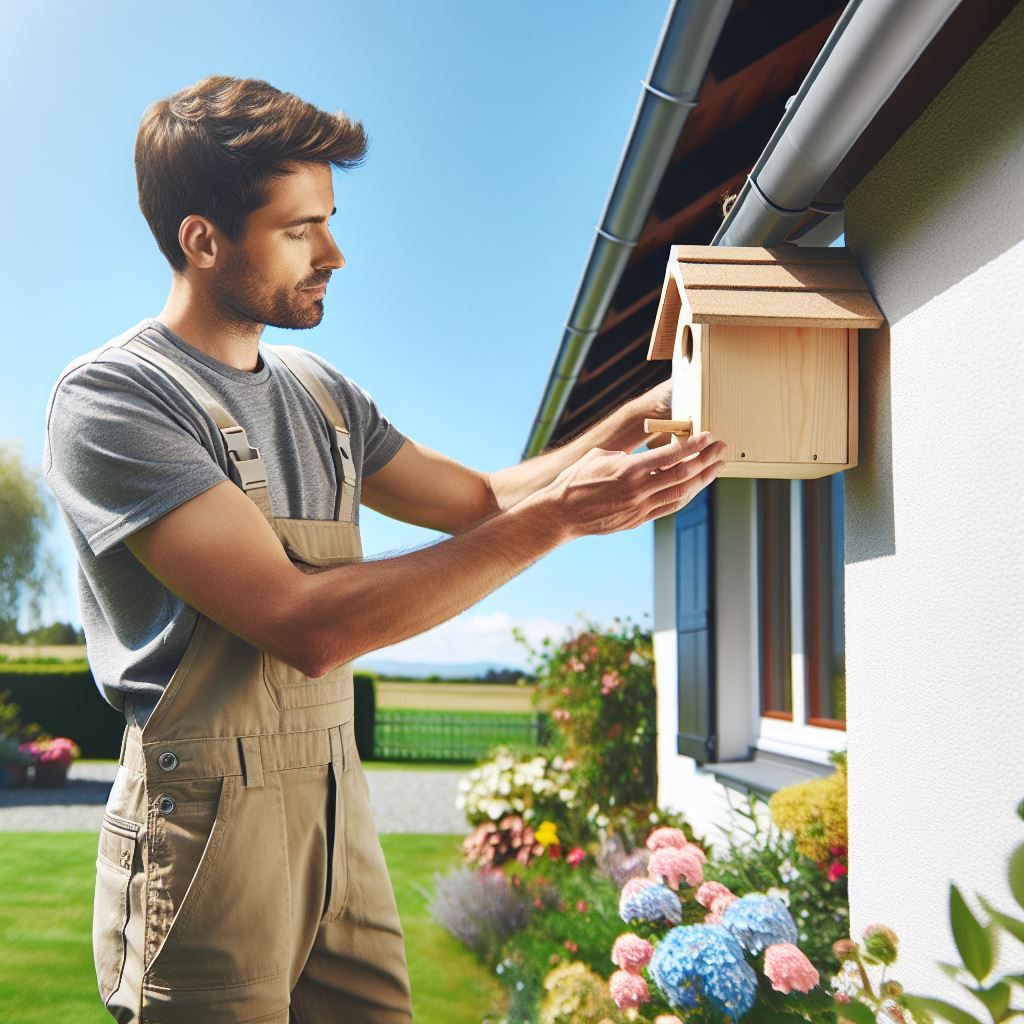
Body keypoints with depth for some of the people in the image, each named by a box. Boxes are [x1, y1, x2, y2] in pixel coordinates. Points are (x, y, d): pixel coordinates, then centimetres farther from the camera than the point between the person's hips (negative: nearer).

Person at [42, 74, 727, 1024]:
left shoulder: (319, 392, 10)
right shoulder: (110, 396, -14)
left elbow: (482, 498, 18)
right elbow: (305, 626, -24)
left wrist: (637, 416, 4)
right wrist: (556, 515, -23)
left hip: (339, 810, 7)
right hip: (205, 828, -6)